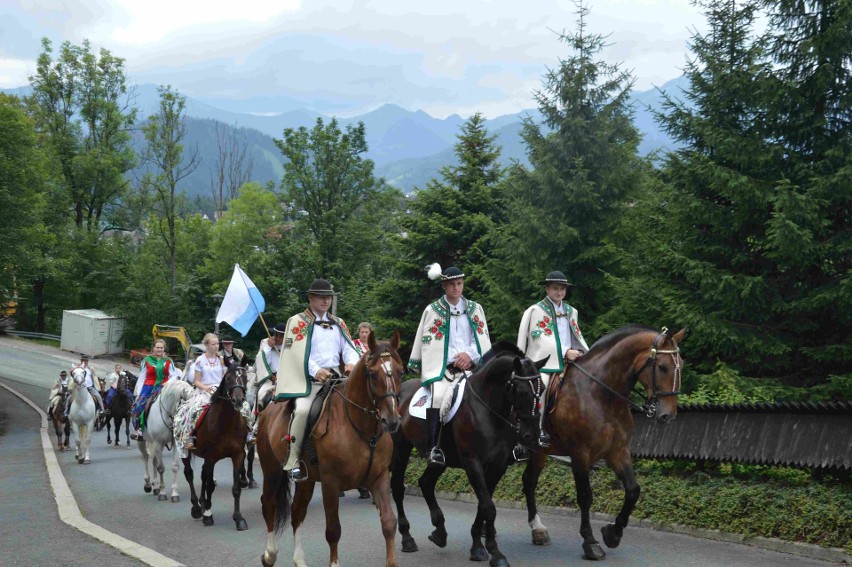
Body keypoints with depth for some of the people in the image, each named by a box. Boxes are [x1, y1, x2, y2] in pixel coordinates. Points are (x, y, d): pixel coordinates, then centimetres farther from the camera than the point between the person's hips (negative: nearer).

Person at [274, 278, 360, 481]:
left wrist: (352, 363, -11)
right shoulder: (297, 321, 6)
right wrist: (316, 370, -22)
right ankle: (293, 460, -21)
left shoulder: (338, 324, 22)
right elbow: (298, 351, -8)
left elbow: (348, 348, 13)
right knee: (302, 410, -31)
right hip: (308, 379, -5)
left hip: (336, 378, 5)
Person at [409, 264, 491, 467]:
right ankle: (435, 448, -24)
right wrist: (419, 368, 7)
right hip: (442, 368, -3)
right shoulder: (432, 311, 9)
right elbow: (423, 343, 10)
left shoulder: (475, 309, 15)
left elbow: (483, 339, 12)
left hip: (470, 368, 3)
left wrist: (470, 354, -5)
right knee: (439, 396, -29)